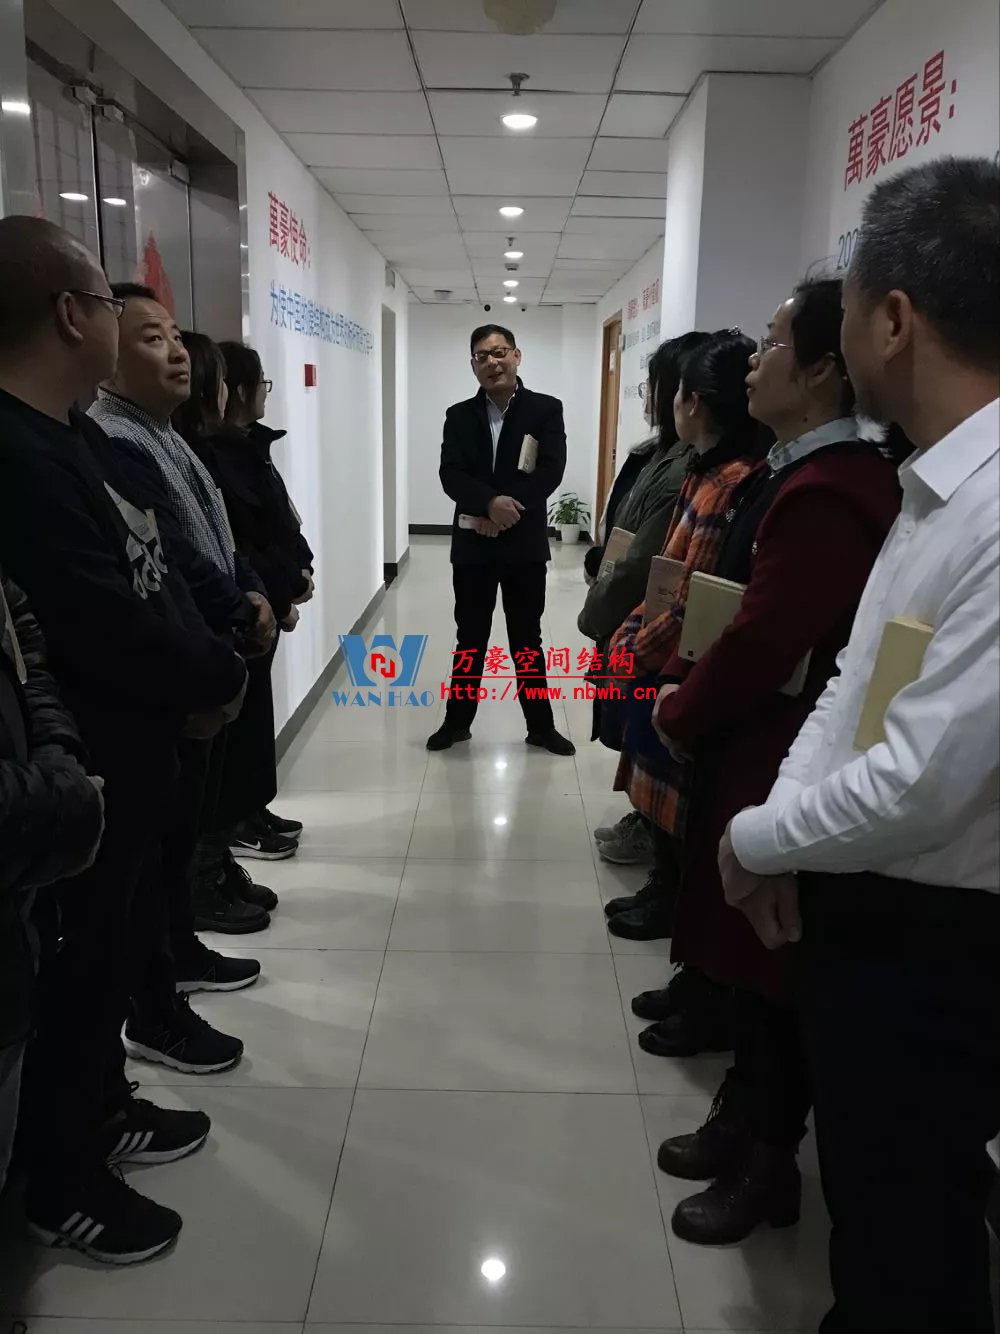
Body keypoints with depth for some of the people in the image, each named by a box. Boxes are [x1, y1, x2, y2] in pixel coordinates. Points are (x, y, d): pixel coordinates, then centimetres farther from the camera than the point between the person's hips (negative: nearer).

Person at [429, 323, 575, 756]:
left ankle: (540, 726, 21)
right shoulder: (459, 415, 5)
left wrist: (505, 510, -16)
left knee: (527, 640, 9)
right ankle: (457, 720, 26)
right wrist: (491, 502, -24)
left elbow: (550, 472, -12)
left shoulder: (546, 409, -1)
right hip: (472, 544, 2)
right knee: (470, 639, 12)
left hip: (525, 544, -1)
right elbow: (451, 475, -8)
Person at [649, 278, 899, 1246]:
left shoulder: (828, 491, -23)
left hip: (778, 756, -10)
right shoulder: (796, 473, 11)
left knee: (770, 957, 6)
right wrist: (687, 678, 4)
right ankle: (743, 1114, 39)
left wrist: (679, 712, -10)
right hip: (748, 739, 10)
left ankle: (771, 1163, 26)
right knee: (741, 943, 20)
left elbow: (767, 640, -25)